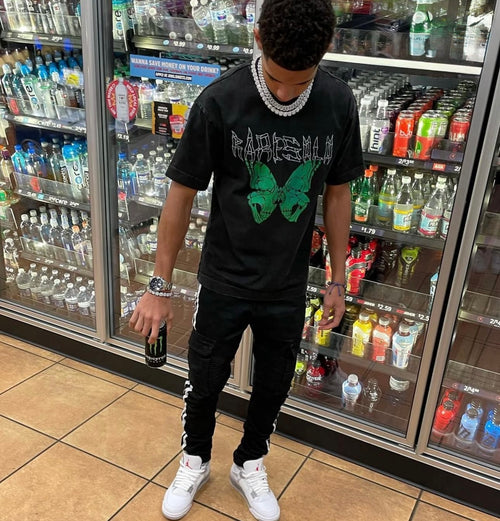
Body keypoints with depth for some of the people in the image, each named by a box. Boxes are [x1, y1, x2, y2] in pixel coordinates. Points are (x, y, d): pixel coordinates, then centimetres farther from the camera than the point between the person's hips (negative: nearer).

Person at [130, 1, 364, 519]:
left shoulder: (338, 103, -10)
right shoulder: (219, 101, -20)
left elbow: (336, 194, 1)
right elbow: (182, 194, -11)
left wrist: (337, 280, 5)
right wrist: (159, 286, -7)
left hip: (289, 286, 3)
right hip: (224, 281, -2)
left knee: (273, 384, 19)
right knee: (205, 381, 16)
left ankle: (249, 465, 46)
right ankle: (195, 462, 45)